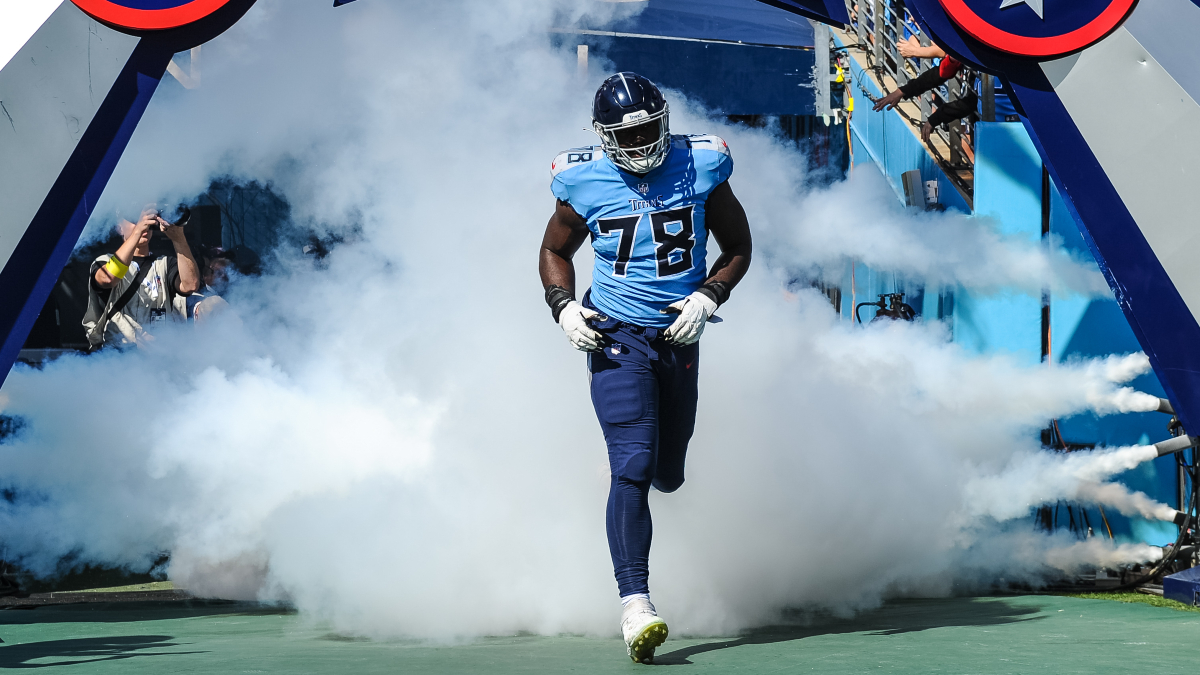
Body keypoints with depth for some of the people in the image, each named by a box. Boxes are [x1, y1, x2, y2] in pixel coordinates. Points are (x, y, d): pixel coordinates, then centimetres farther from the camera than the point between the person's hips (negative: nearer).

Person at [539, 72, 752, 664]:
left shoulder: (699, 168, -4)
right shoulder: (584, 183, -5)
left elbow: (738, 247, 5)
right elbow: (555, 252, 11)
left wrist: (706, 298, -11)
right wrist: (564, 308, -7)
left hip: (679, 337, 3)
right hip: (617, 341, -3)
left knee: (668, 476, 13)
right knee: (634, 467, -18)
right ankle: (635, 605, -20)